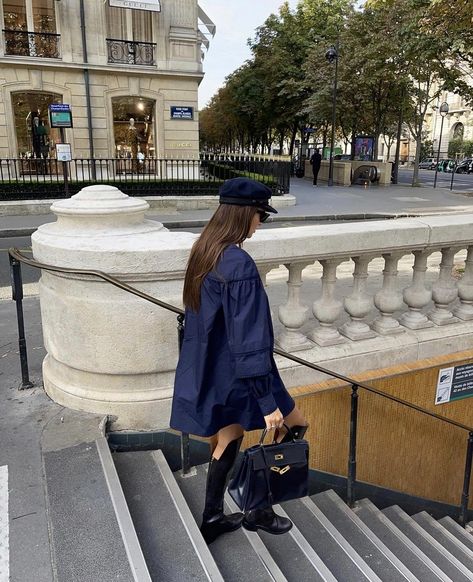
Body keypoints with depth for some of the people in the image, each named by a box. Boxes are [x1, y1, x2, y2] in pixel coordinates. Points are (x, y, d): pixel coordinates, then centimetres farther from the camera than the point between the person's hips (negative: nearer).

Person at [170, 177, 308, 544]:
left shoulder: (203, 253, 3)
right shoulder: (240, 265, -25)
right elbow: (250, 340, -26)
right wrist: (268, 402, -20)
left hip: (207, 373, 9)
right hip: (237, 376, -8)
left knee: (228, 438, 24)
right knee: (296, 425, 13)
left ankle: (213, 518, 38)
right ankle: (259, 510, 23)